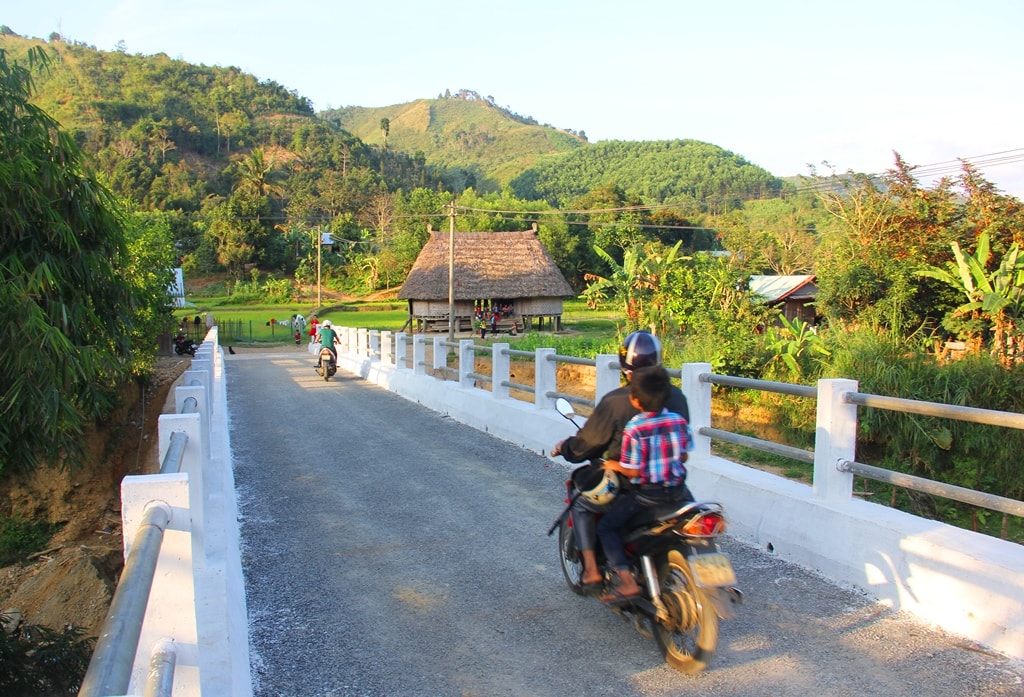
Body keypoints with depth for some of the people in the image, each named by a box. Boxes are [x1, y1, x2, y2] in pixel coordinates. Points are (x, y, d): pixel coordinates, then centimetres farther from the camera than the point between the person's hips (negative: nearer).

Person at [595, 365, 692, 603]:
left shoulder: (634, 429, -18)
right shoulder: (679, 421, -3)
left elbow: (632, 471, -17)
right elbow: (684, 456, 6)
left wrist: (613, 465, 2)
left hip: (646, 493, -5)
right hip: (678, 491, 5)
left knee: (606, 527, 7)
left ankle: (627, 582, -3)